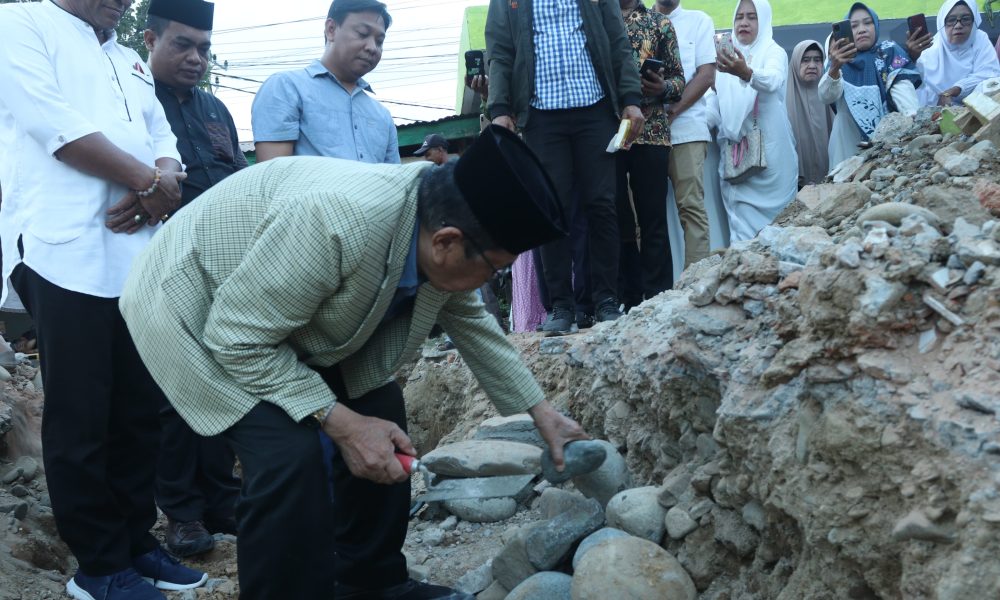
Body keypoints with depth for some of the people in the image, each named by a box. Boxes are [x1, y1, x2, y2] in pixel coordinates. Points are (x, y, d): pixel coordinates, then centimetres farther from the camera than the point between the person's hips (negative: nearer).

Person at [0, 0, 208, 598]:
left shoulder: (131, 63, 24)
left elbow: (164, 143, 16)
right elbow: (55, 126, -11)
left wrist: (162, 182, -7)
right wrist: (147, 180, -5)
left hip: (139, 255, 7)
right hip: (66, 253, -7)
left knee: (140, 409, 9)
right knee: (81, 417, -1)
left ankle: (136, 542, 21)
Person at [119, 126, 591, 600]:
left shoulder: (438, 227, -13)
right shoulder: (334, 223, -39)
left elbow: (471, 323, 6)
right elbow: (238, 341, -31)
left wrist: (541, 412, 6)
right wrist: (339, 421, -31)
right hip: (194, 309, -8)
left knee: (380, 411, 3)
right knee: (291, 453, -24)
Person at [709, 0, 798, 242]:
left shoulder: (773, 52, -1)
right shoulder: (728, 59, 13)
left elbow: (772, 81, -25)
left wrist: (746, 73, -44)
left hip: (770, 153, -4)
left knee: (774, 222, -4)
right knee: (741, 223, -2)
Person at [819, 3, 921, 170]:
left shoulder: (890, 51, 4)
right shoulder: (841, 60, 5)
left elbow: (902, 86, -12)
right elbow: (826, 97, -15)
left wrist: (916, 119, -32)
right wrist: (834, 68, -36)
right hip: (851, 146, 1)